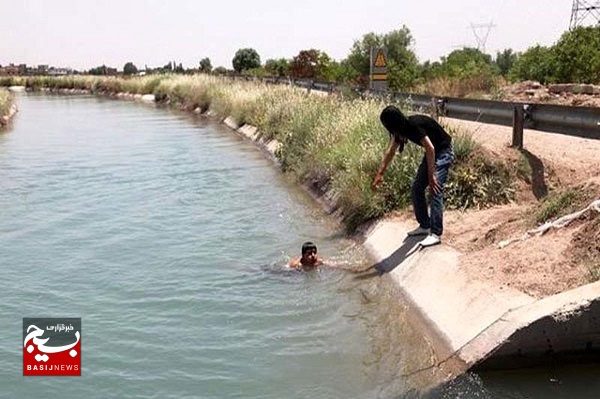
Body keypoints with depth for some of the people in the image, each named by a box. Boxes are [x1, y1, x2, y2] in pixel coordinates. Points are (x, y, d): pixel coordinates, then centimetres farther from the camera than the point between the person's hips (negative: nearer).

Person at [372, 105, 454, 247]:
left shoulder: (414, 125, -28)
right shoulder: (401, 128, -1)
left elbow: (430, 148, -29)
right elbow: (391, 151, 10)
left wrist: (431, 176, -27)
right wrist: (380, 173, 8)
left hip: (444, 152, -9)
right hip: (432, 154, 9)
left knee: (435, 190, -16)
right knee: (417, 188, 7)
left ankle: (436, 234, -13)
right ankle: (425, 226, 17)